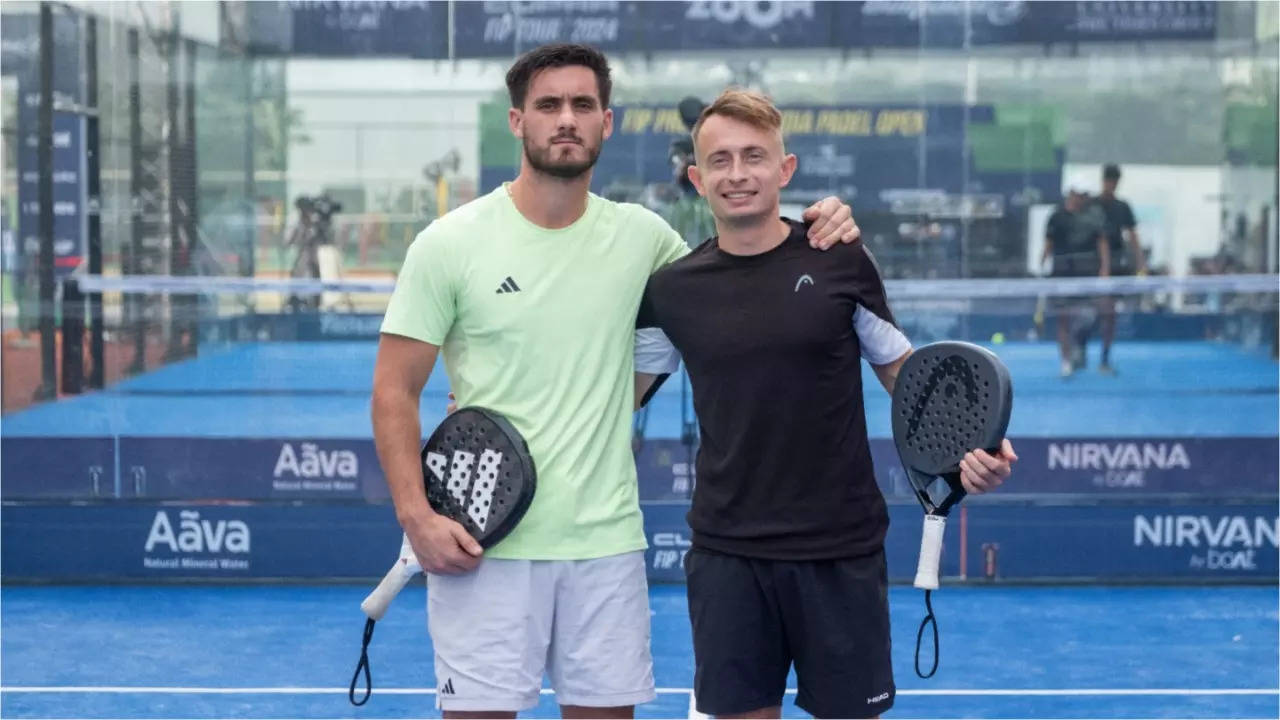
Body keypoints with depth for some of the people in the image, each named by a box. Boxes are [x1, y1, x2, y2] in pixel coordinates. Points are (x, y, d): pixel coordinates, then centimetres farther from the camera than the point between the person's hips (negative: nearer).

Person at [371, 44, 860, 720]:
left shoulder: (642, 235, 5)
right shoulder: (449, 244, -3)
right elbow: (395, 391, -1)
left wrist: (818, 233, 2)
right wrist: (415, 515, -14)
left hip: (607, 541, 3)